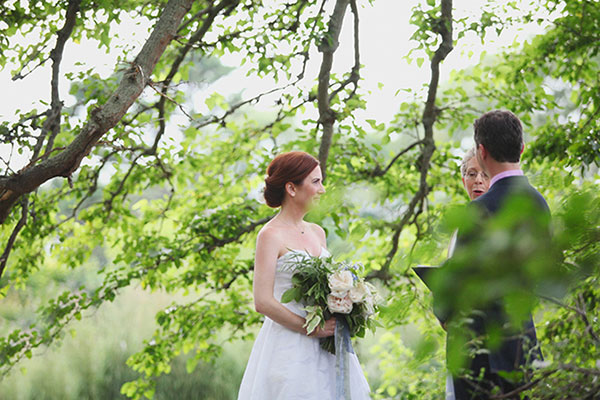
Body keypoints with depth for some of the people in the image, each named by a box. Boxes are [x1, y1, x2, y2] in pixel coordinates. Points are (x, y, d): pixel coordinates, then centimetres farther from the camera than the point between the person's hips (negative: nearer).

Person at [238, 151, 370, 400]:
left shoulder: (317, 232, 12)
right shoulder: (271, 235, -9)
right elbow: (263, 302, -16)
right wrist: (311, 329, -14)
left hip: (323, 348, 7)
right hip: (288, 344, -7)